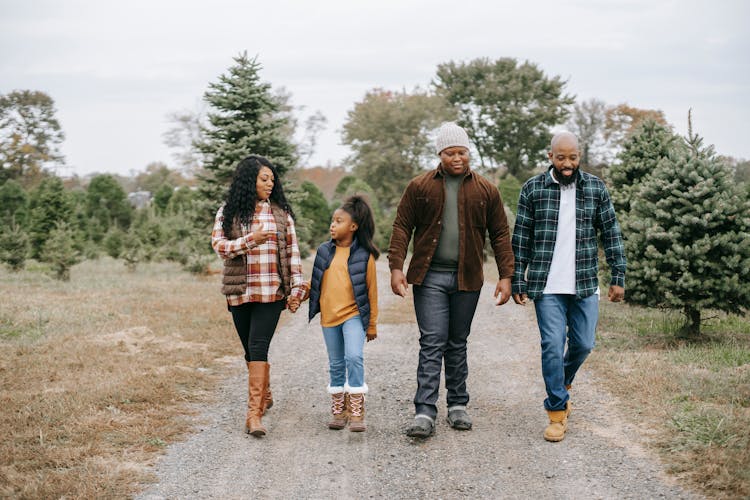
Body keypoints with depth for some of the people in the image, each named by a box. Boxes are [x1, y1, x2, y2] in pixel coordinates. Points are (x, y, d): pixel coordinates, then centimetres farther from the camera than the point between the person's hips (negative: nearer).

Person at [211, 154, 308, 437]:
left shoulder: (281, 212, 7)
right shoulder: (228, 212, 5)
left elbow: (293, 252, 8)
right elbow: (219, 245, -6)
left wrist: (297, 287, 1)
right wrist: (250, 240, -20)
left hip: (272, 292, -1)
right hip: (240, 292, 2)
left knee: (258, 347, -13)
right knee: (251, 350, 13)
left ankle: (254, 413, -16)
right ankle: (265, 396, 36)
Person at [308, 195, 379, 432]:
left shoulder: (364, 255, -5)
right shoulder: (324, 251, 5)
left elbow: (371, 291, 1)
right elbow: (316, 282, 16)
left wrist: (372, 324, 4)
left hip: (353, 315, -4)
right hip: (329, 316, 4)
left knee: (354, 357, -20)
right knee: (336, 365, 11)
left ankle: (357, 412, -13)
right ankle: (338, 411, 21)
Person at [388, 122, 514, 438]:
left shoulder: (486, 191, 6)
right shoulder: (419, 187, 3)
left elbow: (500, 234, 8)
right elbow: (402, 227, 3)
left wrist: (505, 276, 1)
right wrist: (396, 267, -7)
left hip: (467, 279, 2)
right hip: (429, 277, -2)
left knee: (457, 344, 11)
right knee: (432, 343, -7)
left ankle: (458, 406, 21)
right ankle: (425, 413, -8)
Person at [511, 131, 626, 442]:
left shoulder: (595, 188, 5)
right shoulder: (533, 189, 1)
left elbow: (611, 233, 8)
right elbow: (521, 238, 4)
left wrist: (618, 277, 3)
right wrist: (518, 281, 2)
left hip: (585, 285, 2)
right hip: (547, 287, -2)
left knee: (583, 344, 7)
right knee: (553, 346, -6)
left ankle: (563, 383, 38)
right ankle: (557, 411, 3)